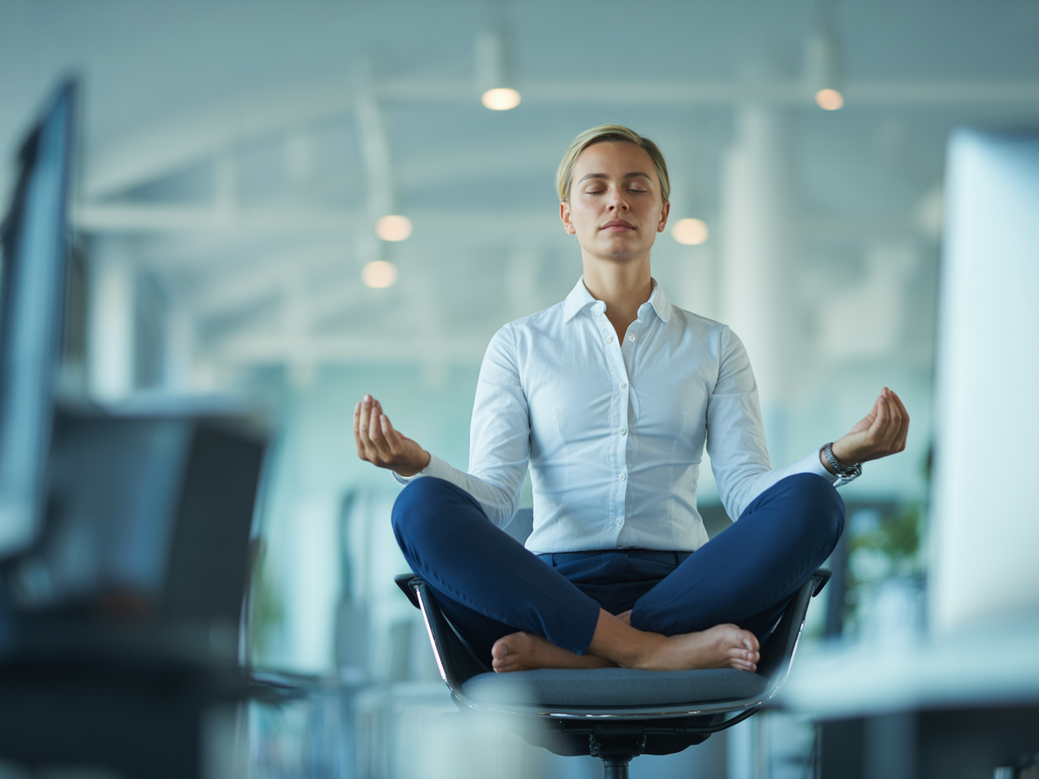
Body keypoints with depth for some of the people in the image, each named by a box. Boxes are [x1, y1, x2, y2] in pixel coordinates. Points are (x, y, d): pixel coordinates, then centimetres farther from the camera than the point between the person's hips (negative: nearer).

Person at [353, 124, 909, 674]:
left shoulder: (715, 347, 19)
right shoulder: (519, 345, 16)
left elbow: (746, 488, 6)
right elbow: (493, 496, 4)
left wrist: (839, 456, -13)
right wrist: (417, 465, -18)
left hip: (680, 588, 1)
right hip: (552, 591, -1)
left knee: (810, 502, -27)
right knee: (422, 507, -29)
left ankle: (568, 653, -29)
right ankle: (652, 651, -34)